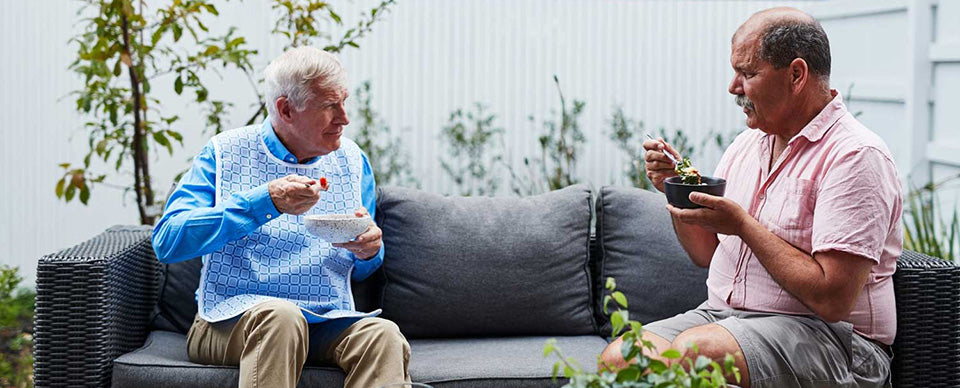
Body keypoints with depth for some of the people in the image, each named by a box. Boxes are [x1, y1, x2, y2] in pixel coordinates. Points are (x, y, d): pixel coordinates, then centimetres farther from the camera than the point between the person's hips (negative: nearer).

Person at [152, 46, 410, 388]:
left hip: (328, 323, 3)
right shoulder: (225, 153, 1)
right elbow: (167, 242, -13)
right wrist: (264, 202, -20)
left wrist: (369, 251, -4)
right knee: (280, 314, -37)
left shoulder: (352, 160, 13)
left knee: (383, 334, -29)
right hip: (232, 319, -2)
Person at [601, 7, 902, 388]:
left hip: (831, 337, -6)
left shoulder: (856, 156, -14)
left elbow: (834, 299, -22)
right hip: (721, 313, 7)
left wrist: (742, 224, -17)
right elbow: (706, 253, 20)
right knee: (616, 357, -19)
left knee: (692, 350, -33)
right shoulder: (746, 144, 13)